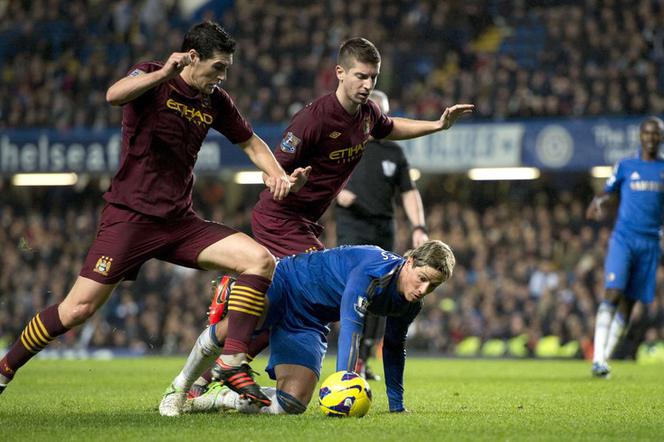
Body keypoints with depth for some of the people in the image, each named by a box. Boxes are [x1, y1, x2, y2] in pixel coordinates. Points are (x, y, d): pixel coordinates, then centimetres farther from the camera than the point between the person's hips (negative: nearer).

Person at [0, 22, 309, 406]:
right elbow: (114, 96, -30)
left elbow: (250, 142, 23)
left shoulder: (215, 102, 8)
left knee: (261, 260, -12)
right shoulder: (153, 78, -7)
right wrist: (163, 73, -43)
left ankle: (233, 362, -13)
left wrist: (277, 175, 4)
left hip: (181, 222, 6)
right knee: (80, 308, -11)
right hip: (130, 215, -6)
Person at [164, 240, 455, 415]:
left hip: (309, 325, 7)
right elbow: (350, 324, -40)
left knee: (292, 404, -14)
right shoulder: (374, 267, -30)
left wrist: (397, 406, 18)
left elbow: (394, 348, 15)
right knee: (225, 333, -30)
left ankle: (217, 398, 9)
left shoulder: (409, 305, -4)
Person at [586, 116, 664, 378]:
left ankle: (605, 359, 7)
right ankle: (597, 358, -20)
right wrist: (597, 203, -11)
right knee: (613, 294, -17)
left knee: (628, 304, 1)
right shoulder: (626, 167, 8)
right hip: (623, 238, -2)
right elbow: (606, 193, 10)